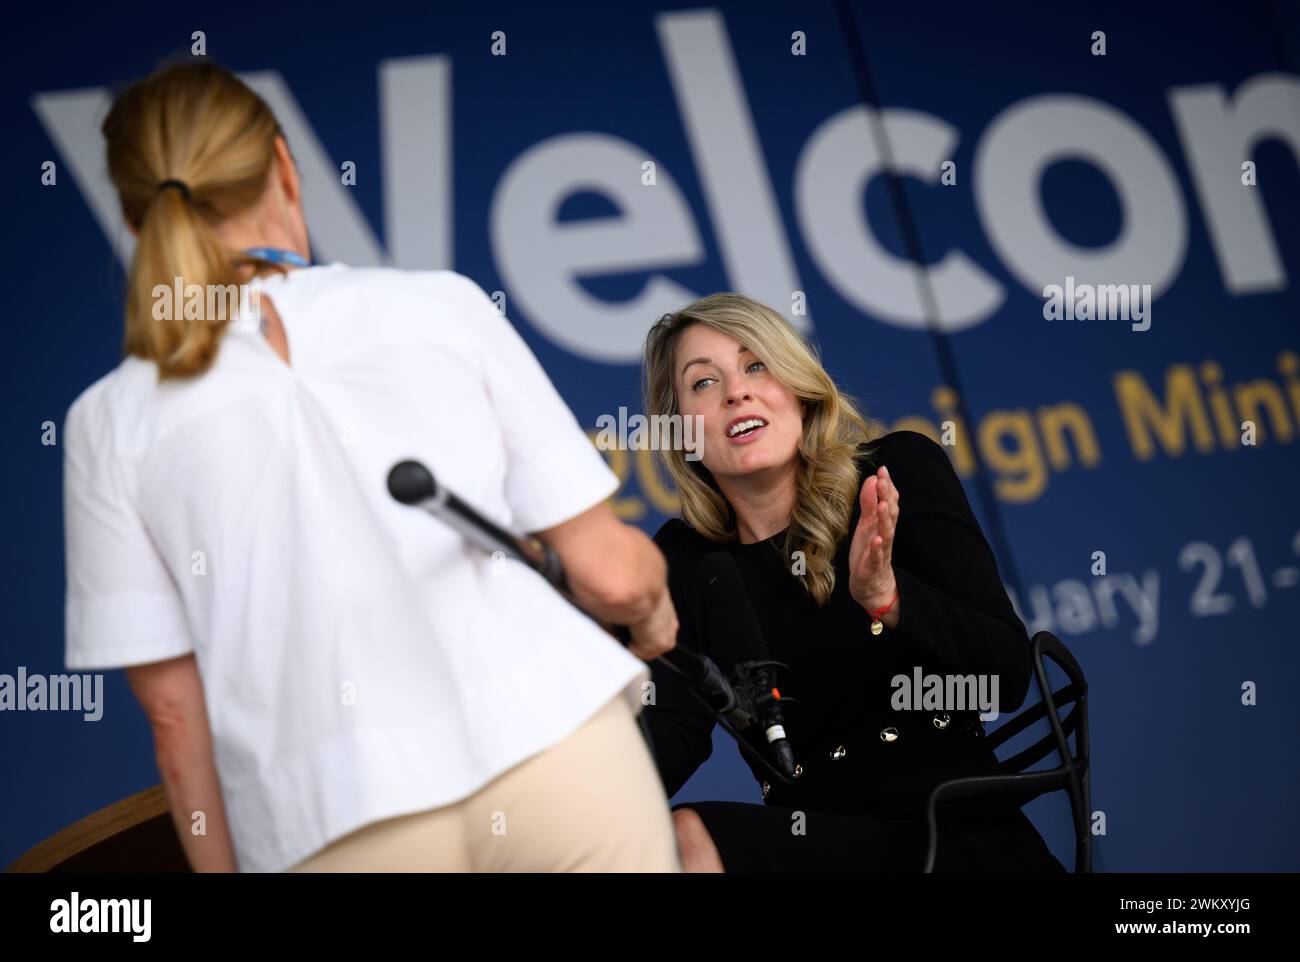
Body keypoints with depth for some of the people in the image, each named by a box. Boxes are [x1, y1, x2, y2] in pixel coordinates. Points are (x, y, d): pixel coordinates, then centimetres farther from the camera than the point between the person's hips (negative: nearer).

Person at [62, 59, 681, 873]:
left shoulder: (112, 422, 7)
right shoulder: (438, 304, 6)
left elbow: (175, 710, 5)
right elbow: (610, 571, 6)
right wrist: (653, 610, 27)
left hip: (334, 830, 1)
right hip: (552, 748, -1)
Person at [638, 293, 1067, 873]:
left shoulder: (899, 473, -1)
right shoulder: (684, 558, 8)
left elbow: (1007, 679, -10)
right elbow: (673, 741, -6)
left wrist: (886, 597, -27)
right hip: (815, 844, 4)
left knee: (688, 840, -28)